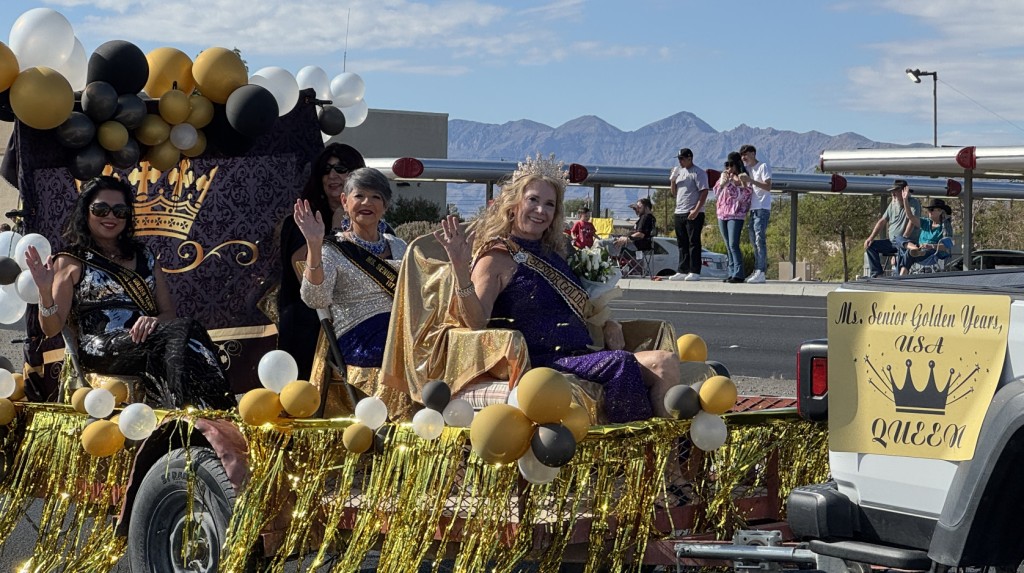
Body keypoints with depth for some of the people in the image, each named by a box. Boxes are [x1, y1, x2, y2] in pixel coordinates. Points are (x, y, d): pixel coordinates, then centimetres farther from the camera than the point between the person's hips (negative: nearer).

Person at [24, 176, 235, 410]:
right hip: (100, 351, -4)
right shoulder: (71, 262, 13)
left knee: (182, 332, -34)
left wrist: (154, 320, -5)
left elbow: (169, 312, 19)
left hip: (143, 340, 4)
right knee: (184, 332, -33)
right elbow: (52, 328, 7)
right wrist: (45, 291, -13)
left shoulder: (143, 256, 24)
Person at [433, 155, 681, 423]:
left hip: (584, 355, 7)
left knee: (665, 362, -17)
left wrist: (608, 325, 12)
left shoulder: (553, 256, 23)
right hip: (546, 362, -7)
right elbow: (476, 321, -15)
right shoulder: (497, 259, 0)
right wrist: (461, 269, -30)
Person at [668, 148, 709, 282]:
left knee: (694, 243, -7)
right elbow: (674, 191, 22)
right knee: (682, 244, 9)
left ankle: (694, 272, -7)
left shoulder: (698, 173, -7)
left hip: (693, 214, -8)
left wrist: (696, 210, -20)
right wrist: (673, 180, 3)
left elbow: (704, 192, -13)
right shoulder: (679, 171, 18)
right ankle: (682, 271, 12)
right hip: (679, 213, 8)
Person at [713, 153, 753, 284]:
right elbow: (717, 194, 14)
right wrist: (723, 183, -3)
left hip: (735, 215, -7)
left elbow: (745, 196, -10)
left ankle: (738, 274, -15)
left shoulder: (742, 178, -1)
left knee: (733, 245, -14)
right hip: (722, 214, 7)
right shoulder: (723, 177, 17)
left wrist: (731, 183, -14)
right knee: (728, 246, 7)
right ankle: (732, 273, 10)